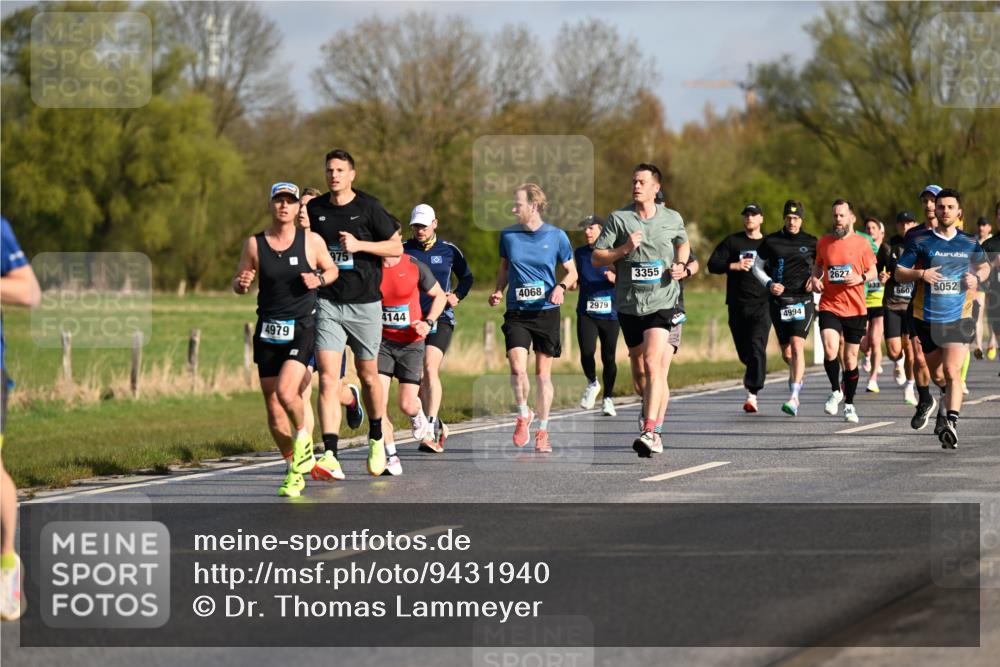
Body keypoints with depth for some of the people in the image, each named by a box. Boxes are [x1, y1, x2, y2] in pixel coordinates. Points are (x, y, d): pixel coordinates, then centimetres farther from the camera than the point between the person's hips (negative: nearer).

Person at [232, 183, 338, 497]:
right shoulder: (254, 244, 2)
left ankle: (303, 437, 9)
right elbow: (237, 283, 11)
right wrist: (241, 283, -12)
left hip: (302, 328, -3)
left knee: (286, 393, -23)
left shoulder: (311, 241, 0)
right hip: (268, 330, 3)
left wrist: (319, 279, -7)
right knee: (273, 410, 2)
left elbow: (332, 269, 15)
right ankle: (294, 470, 19)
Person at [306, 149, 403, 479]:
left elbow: (396, 247, -1)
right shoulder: (315, 209, 6)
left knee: (368, 376, 12)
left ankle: (376, 439, 37)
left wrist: (360, 245, -14)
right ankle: (330, 457, -19)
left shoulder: (368, 207, -3)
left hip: (365, 303, -1)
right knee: (328, 379, -12)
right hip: (328, 303, 1)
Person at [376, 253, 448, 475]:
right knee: (377, 400, -14)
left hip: (411, 342, -1)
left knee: (407, 404, -6)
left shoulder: (415, 267, -8)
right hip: (381, 341, 1)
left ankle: (418, 415, 34)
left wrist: (428, 322, -8)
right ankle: (391, 457, -2)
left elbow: (439, 296, 6)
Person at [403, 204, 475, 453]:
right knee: (417, 376, 5)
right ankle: (437, 425, 22)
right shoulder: (403, 250, 4)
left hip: (440, 319, -2)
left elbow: (467, 276, 18)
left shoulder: (448, 250, 5)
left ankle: (432, 432, -23)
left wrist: (457, 295, 0)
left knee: (430, 369, -19)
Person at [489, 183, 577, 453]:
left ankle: (542, 430, 17)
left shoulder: (556, 236, -1)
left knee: (543, 374, 4)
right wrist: (498, 291, 0)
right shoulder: (508, 235, 4)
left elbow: (572, 271, 7)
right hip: (516, 312, 1)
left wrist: (561, 286, -13)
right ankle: (523, 416, 11)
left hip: (546, 311, -1)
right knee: (517, 368, -15)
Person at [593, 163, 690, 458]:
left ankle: (651, 431, -24)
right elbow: (596, 257, 1)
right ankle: (649, 407, 40)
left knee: (653, 364, -18)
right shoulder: (618, 218, 2)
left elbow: (683, 243, 28)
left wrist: (681, 265, 8)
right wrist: (624, 250, -15)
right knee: (639, 369, 12)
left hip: (662, 303, -2)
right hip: (629, 304, 2)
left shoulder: (673, 219, 6)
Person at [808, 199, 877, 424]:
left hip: (855, 308, 0)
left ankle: (849, 403, 23)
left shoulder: (862, 243, -1)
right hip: (829, 306, 0)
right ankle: (835, 391, 4)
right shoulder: (823, 242, 5)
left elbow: (873, 271, 7)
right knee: (830, 350, -20)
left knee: (850, 358, 6)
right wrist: (815, 278, 1)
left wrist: (861, 278, -14)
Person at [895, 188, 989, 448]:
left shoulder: (969, 243, 5)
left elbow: (984, 266, 22)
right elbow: (899, 272, 2)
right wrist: (921, 274, -18)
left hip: (958, 317, -1)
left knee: (952, 371, -17)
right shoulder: (921, 242, 0)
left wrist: (977, 277, -1)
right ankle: (950, 397, 45)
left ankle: (951, 421, -22)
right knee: (937, 375, 13)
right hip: (927, 317, 1)